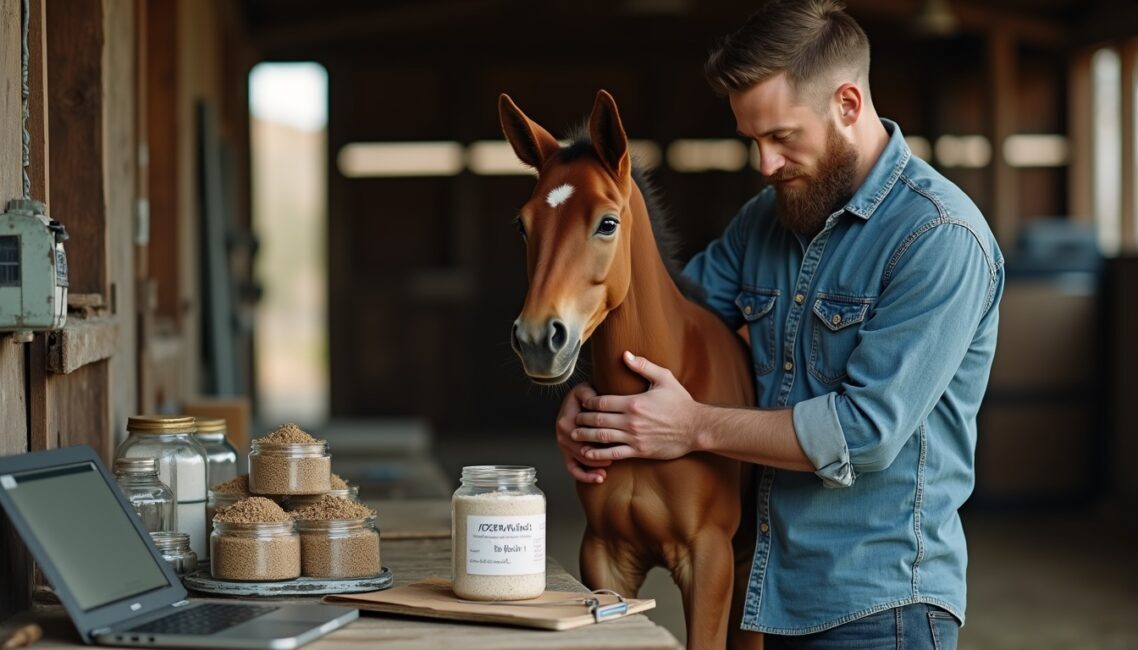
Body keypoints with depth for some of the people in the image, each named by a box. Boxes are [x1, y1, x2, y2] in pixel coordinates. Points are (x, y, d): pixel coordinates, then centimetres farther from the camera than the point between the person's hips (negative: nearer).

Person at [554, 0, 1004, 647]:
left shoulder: (942, 238, -15)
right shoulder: (765, 218, 8)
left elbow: (867, 430, -21)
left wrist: (697, 427, -15)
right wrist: (590, 398, -6)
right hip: (769, 593, 7)